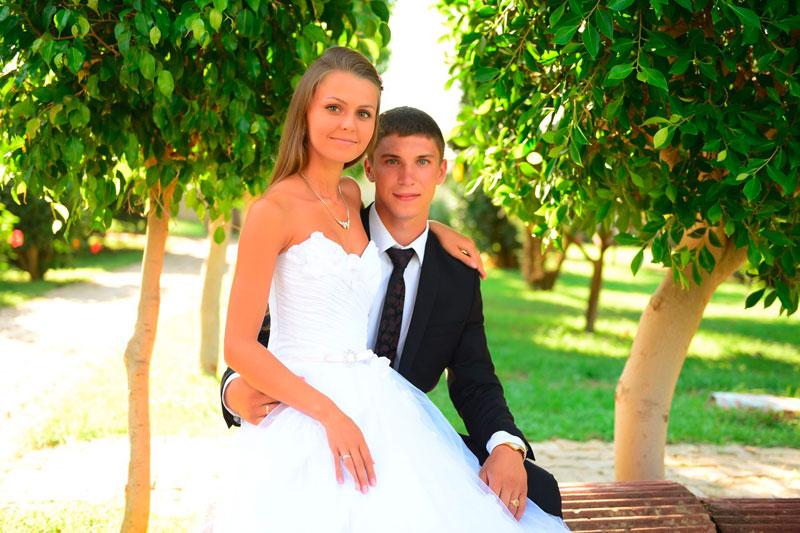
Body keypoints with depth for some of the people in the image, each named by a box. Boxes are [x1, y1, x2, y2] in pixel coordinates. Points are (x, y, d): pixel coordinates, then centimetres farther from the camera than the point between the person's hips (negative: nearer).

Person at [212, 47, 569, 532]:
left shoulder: (352, 197, 11)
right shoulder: (275, 209, -9)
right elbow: (239, 347, -12)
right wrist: (330, 413, -17)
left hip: (374, 409, 6)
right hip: (304, 418, -6)